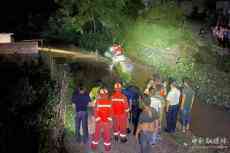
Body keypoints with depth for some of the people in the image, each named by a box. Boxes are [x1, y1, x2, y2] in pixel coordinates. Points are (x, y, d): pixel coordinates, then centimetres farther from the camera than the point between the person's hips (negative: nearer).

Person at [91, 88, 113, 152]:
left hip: (107, 121, 1)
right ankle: (94, 145, 17)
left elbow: (111, 112, 1)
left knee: (107, 134, 9)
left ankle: (107, 146, 20)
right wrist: (97, 119, -8)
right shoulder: (98, 101, -3)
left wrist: (109, 119, -4)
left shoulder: (110, 102, -1)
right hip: (99, 121, -1)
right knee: (97, 133, 6)